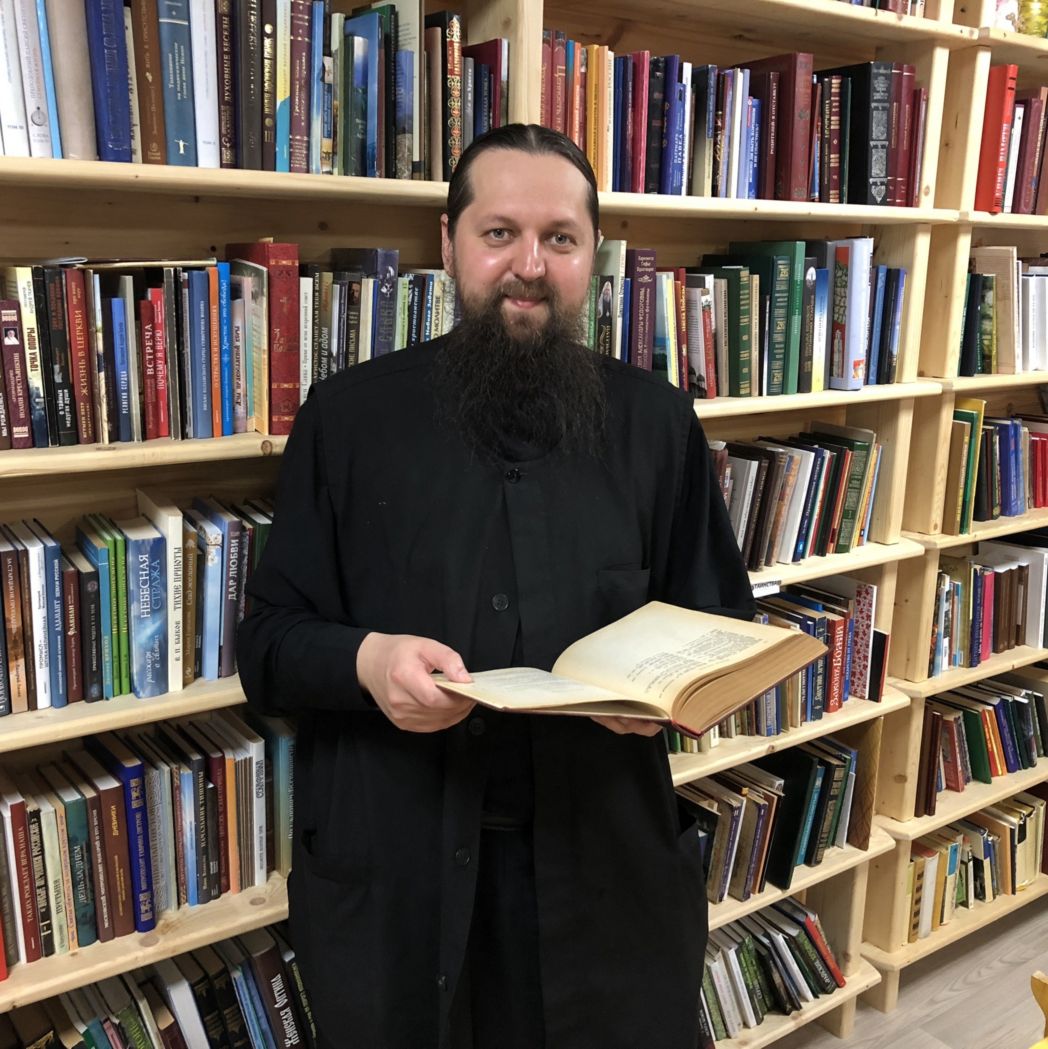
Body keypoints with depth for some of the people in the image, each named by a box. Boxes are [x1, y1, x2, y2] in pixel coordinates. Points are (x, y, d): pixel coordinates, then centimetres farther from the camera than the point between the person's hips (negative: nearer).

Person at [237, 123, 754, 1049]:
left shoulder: (657, 422, 3)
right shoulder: (348, 416, -1)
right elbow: (269, 641, 1)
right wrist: (362, 660, -19)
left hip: (607, 862, 1)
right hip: (391, 868, 0)